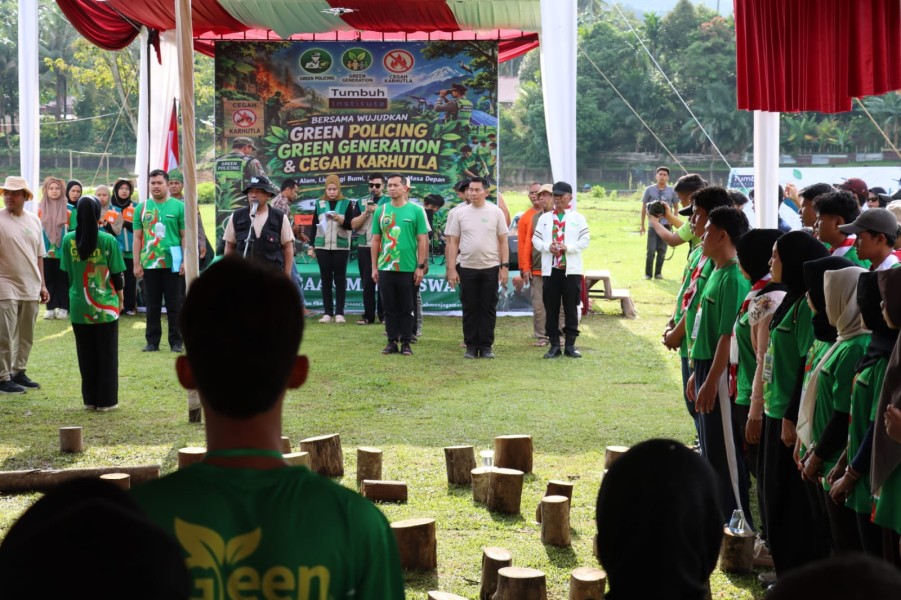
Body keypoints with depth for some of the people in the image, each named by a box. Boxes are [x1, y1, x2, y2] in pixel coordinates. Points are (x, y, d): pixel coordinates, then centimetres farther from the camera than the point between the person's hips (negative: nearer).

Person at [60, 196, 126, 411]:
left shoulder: (68, 240, -3)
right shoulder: (108, 240, -10)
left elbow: (68, 272, 5)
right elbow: (117, 275, -4)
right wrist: (120, 298, 12)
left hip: (79, 307, 2)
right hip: (105, 306, -2)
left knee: (86, 355, 11)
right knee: (106, 355, 6)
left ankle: (90, 399, 17)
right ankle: (106, 400, 9)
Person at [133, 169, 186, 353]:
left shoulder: (179, 206, 1)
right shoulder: (142, 207, 8)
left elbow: (185, 236, 0)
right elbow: (137, 237, 8)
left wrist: (185, 260, -7)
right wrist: (137, 264, 3)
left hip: (172, 263, -2)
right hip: (149, 263, 2)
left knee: (174, 304, 3)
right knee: (152, 305, 7)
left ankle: (176, 341, 9)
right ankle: (152, 341, 13)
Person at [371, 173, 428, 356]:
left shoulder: (416, 211, -1)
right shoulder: (381, 211, 8)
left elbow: (423, 240, -1)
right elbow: (376, 240, 11)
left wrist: (421, 267, -6)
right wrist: (374, 267, 7)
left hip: (408, 269, -3)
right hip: (385, 268, 3)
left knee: (406, 308, 4)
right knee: (390, 307, 7)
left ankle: (406, 343, 11)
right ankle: (392, 342, 14)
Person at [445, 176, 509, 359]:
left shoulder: (495, 212, 2)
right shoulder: (459, 213, 2)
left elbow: (503, 241, 4)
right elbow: (453, 243, 4)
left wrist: (504, 266, -3)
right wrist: (451, 269, -2)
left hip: (490, 268, 0)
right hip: (467, 268, 1)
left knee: (488, 308, 4)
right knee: (470, 309, 5)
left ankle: (486, 346, 10)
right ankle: (471, 346, 12)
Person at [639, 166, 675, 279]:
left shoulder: (671, 191, 5)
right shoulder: (649, 190, 1)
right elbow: (644, 207, 5)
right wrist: (642, 225, 4)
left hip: (666, 225, 2)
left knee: (662, 251, 5)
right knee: (651, 251, -4)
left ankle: (658, 273, 14)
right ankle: (648, 274, 3)